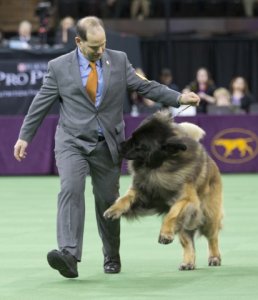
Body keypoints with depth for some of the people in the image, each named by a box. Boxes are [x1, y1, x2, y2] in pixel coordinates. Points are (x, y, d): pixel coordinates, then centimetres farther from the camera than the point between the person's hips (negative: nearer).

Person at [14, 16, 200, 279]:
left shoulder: (118, 61, 2)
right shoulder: (59, 67, -3)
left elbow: (145, 87, 5)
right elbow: (41, 104, 4)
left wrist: (179, 98, -4)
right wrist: (24, 137, 5)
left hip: (107, 144, 2)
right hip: (72, 142, -2)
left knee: (107, 200, 8)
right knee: (71, 190, -22)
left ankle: (112, 258, 26)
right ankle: (69, 255, -32)